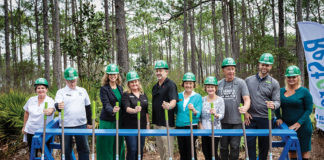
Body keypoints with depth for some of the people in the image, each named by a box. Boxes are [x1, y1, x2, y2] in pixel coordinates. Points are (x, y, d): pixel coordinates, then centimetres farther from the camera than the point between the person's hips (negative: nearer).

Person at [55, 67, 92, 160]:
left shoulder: (82, 91, 10)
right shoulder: (61, 92, 2)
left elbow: (88, 107, 16)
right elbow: (57, 105, -14)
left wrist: (89, 122, 15)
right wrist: (59, 106, -39)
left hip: (81, 125, 2)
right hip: (66, 126, -2)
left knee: (84, 149, 5)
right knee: (66, 150, 8)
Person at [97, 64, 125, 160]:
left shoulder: (120, 88, 11)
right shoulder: (104, 88, -6)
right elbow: (106, 104, -17)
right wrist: (112, 110, -38)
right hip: (107, 121, -5)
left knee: (119, 145, 11)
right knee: (107, 147, 0)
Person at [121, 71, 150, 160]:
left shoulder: (143, 94, 12)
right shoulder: (126, 95, -4)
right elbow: (127, 108, -20)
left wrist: (148, 124, 14)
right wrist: (134, 110, -39)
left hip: (142, 126, 5)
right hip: (130, 127, -5)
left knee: (140, 150, 9)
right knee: (132, 149, -8)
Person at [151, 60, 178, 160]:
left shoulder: (171, 85, -9)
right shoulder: (155, 87, 14)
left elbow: (174, 101, -24)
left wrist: (169, 106, -47)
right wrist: (153, 121, 18)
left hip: (167, 123, -7)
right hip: (157, 123, 8)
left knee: (167, 149, -5)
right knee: (160, 149, 15)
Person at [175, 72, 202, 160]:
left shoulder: (197, 97, -1)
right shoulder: (179, 96, 9)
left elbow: (198, 114, -9)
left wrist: (193, 110, -30)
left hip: (191, 127, -4)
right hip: (179, 127, 4)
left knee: (191, 151, -6)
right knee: (182, 152, 10)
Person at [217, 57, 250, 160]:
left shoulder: (240, 82, -1)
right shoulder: (219, 84, 7)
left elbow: (247, 99, -8)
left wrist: (245, 108, -28)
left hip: (237, 121, -3)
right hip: (223, 121, 3)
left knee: (235, 146, -1)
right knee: (223, 146, 10)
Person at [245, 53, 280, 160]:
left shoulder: (274, 83, 2)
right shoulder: (248, 80, 7)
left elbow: (277, 101, -3)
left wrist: (273, 105, -26)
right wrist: (245, 112, -1)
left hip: (265, 119, -1)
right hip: (250, 118, 1)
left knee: (264, 145, 10)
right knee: (250, 143, 2)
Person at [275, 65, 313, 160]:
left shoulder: (304, 91, -8)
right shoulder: (281, 91, 4)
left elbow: (309, 109, -10)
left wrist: (298, 123, -17)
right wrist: (279, 118, -2)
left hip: (303, 126, -4)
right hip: (287, 126, 4)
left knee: (304, 150, 5)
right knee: (291, 150, 13)